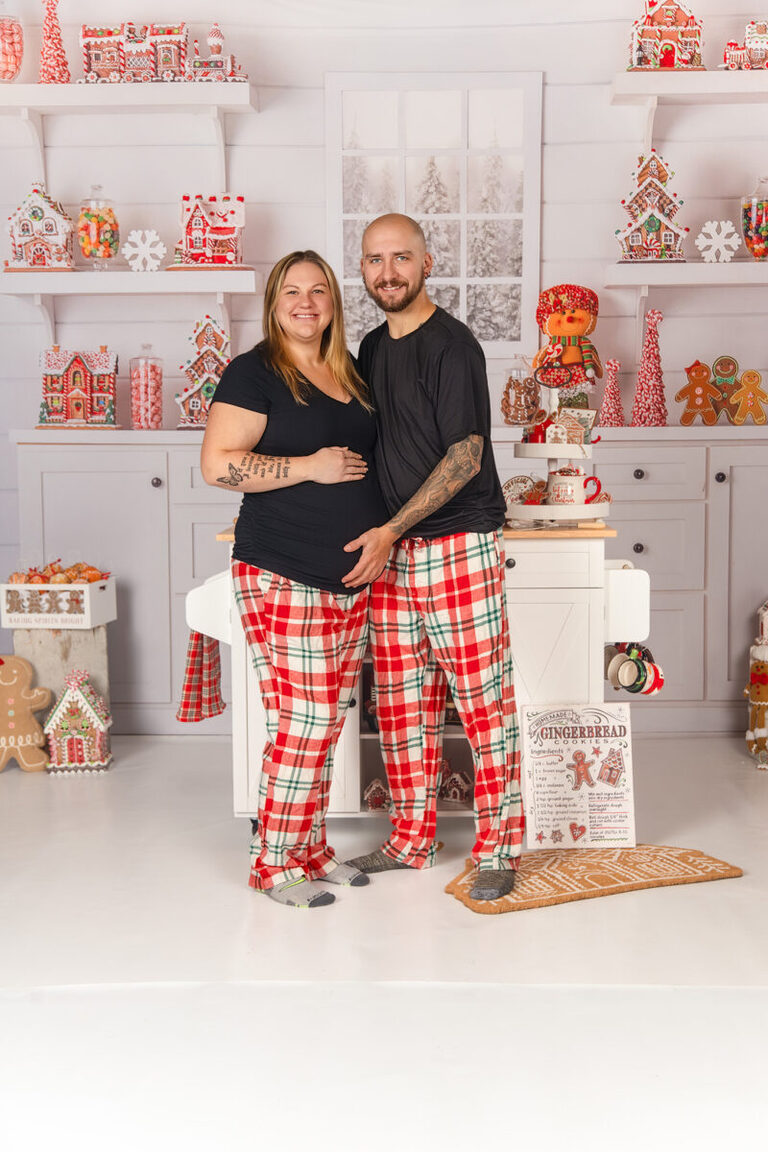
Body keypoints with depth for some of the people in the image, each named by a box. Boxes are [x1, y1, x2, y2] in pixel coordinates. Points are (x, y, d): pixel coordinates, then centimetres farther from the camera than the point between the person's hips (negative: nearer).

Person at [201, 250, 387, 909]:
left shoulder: (348, 374, 16)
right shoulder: (254, 372, -6)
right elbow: (218, 464, -15)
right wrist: (310, 467, -17)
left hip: (352, 578, 7)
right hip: (284, 577, -7)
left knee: (328, 722, 12)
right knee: (303, 722, -6)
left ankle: (310, 847, 26)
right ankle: (273, 862, 10)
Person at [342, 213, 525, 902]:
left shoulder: (452, 346, -8)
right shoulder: (372, 348, 15)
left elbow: (465, 458, -13)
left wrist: (391, 530, -16)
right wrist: (379, 538, 10)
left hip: (459, 547, -7)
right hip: (390, 553, 7)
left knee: (484, 700, -1)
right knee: (402, 704, 11)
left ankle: (500, 846, 10)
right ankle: (412, 839, 23)